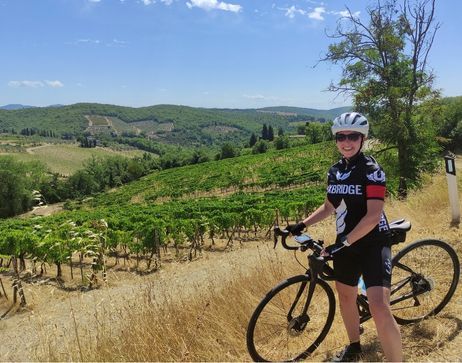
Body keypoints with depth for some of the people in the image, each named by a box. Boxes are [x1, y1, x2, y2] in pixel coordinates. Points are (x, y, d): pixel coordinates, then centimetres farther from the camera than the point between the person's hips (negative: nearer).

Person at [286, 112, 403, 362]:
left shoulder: (372, 170, -15)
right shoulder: (334, 171, 5)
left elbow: (373, 215, -22)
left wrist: (344, 242, -27)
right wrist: (302, 224, 7)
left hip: (372, 243, -7)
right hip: (345, 243, 7)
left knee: (379, 306, -19)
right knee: (345, 295, 19)